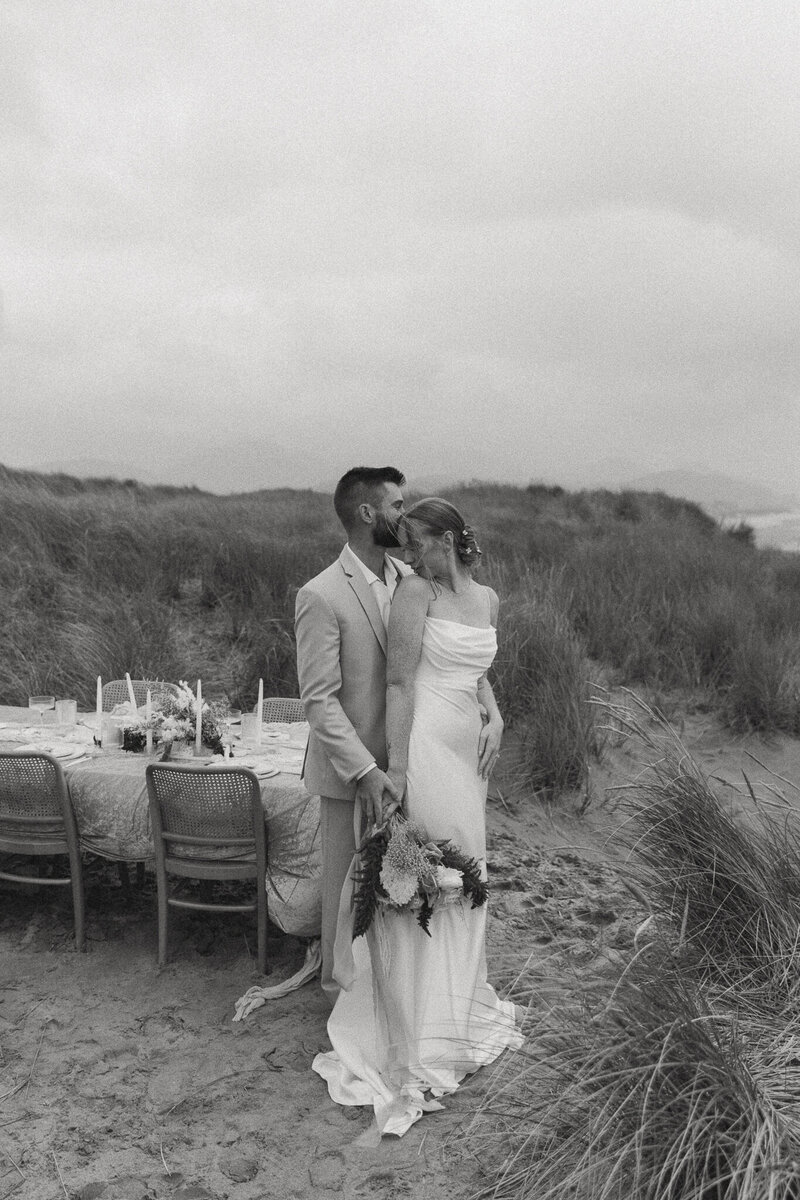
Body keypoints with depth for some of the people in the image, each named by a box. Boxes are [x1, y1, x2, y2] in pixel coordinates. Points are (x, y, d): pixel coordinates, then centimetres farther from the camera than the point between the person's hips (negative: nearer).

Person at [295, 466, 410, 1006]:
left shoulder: (409, 576, 2)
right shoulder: (322, 596, -18)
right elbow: (319, 700, -18)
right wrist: (365, 770, -23)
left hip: (404, 759, 6)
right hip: (352, 768, -6)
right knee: (350, 879, 12)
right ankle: (342, 977, 36)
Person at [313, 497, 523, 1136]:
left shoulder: (487, 599, 10)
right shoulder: (414, 591, -9)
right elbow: (399, 682, -14)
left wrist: (495, 716, 6)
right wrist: (396, 767, -18)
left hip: (469, 751, 7)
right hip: (425, 748, -6)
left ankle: (458, 1006, 38)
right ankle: (416, 1042, 15)